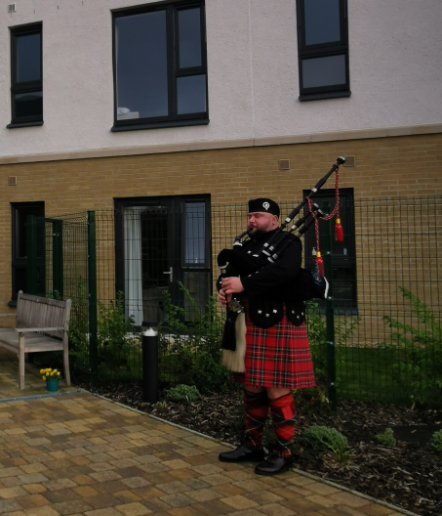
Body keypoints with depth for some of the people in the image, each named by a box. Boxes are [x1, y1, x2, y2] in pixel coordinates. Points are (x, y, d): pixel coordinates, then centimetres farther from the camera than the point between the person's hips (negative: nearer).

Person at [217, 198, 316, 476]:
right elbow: (230, 274, 13)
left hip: (278, 326, -7)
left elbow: (284, 271, -25)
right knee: (252, 388, 14)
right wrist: (224, 289, -11)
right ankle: (252, 445, 27)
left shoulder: (289, 243, -6)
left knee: (277, 389, -3)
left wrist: (243, 284, -27)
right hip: (251, 326, 8)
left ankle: (283, 451, 10)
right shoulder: (247, 246, 18)